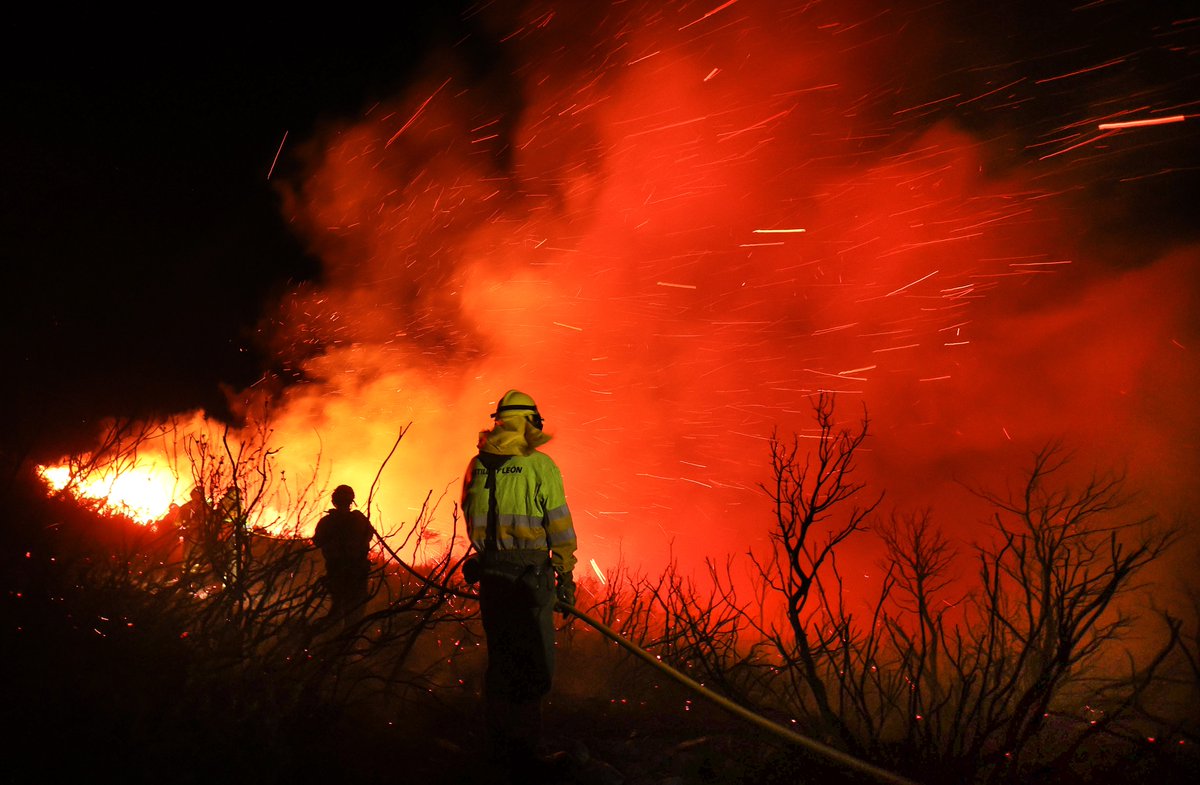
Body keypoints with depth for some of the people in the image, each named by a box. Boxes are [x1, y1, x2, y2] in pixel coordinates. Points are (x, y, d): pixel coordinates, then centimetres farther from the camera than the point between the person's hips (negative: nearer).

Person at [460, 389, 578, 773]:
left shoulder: (477, 465, 6)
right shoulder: (539, 465, -9)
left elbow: (471, 522, 13)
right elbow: (560, 527, -8)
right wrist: (566, 576, 0)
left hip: (490, 573, 5)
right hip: (529, 576, -5)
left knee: (500, 658, 17)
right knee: (533, 664, 3)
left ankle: (499, 745, 27)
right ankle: (522, 752, 4)